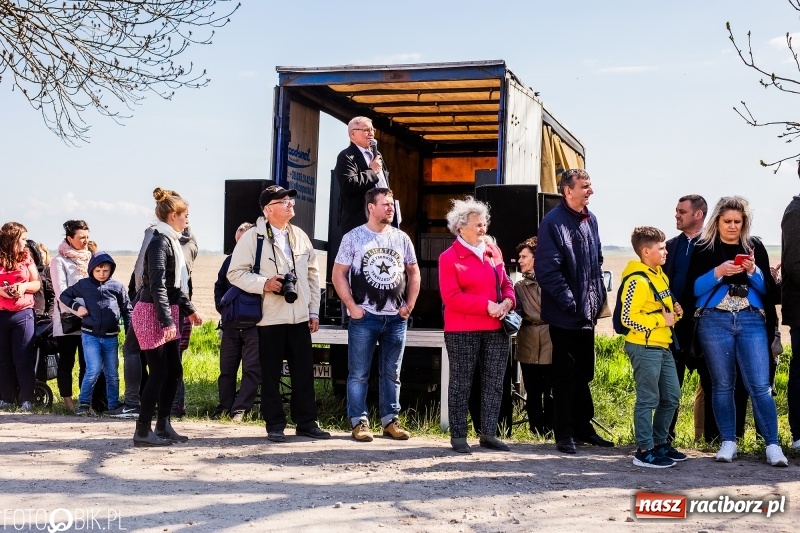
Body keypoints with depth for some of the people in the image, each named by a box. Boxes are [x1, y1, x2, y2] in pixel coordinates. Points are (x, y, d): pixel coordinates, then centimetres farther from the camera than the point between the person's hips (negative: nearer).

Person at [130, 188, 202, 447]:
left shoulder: (172, 241, 14)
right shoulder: (160, 241, -15)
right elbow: (157, 285, -21)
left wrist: (188, 309, 28)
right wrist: (167, 321, -25)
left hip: (167, 314, 10)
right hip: (152, 314, -10)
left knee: (174, 371, 12)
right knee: (159, 373, -6)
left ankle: (163, 425, 21)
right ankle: (143, 431, 2)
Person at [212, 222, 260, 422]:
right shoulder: (231, 260, 12)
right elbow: (219, 287, 21)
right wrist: (222, 308, 8)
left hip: (254, 325, -5)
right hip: (231, 324, 6)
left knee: (251, 369, -4)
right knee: (227, 368, 8)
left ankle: (240, 408, 2)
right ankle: (225, 406, 17)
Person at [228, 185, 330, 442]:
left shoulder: (300, 236, 11)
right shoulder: (252, 237, -4)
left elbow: (312, 274, 15)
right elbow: (235, 272, -6)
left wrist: (314, 311, 11)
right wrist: (264, 284, -19)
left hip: (300, 317, 4)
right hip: (269, 318, -4)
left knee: (304, 372, 6)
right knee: (271, 375, 4)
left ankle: (306, 422, 17)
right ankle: (275, 425, 14)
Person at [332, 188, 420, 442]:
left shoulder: (401, 238, 9)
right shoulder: (353, 237, -1)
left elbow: (413, 272, 16)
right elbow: (338, 274, -1)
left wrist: (410, 304, 6)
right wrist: (352, 306, -9)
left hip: (396, 317, 3)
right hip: (364, 317, -3)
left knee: (391, 374, 10)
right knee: (359, 373, 1)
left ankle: (390, 420, 18)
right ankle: (359, 421, 9)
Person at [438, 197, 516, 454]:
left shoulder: (493, 251, 12)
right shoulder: (449, 257, -5)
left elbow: (506, 283, 18)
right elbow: (451, 297, -13)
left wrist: (508, 301, -5)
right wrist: (487, 306, -17)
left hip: (496, 329, 6)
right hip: (463, 332, -5)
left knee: (494, 382, 8)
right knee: (461, 383, 2)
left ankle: (488, 434, 17)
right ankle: (458, 436, 10)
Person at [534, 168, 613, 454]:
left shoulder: (590, 219, 9)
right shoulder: (553, 222, -15)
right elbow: (547, 269, -20)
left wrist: (599, 296, 9)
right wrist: (569, 302, -20)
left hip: (587, 312, 7)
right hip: (564, 315, -7)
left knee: (584, 373, 16)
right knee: (566, 375, 3)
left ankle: (583, 427, 27)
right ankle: (564, 433, 15)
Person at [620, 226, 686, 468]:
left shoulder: (660, 276, 15)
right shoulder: (637, 281, -16)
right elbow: (628, 318, -22)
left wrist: (675, 311, 6)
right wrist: (661, 320, -18)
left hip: (663, 346, 10)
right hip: (644, 347, -10)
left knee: (671, 397, 15)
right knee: (648, 399, -3)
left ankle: (660, 443, 28)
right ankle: (644, 451, 5)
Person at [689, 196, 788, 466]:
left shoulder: (755, 247, 10)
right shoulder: (704, 249, 6)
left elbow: (767, 289, 9)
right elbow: (694, 289, 0)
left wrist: (753, 271, -10)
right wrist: (718, 272, -14)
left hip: (752, 322, 0)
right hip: (714, 322, 0)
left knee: (760, 385, -5)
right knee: (722, 385, 4)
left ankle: (773, 445, 0)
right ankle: (728, 443, 13)